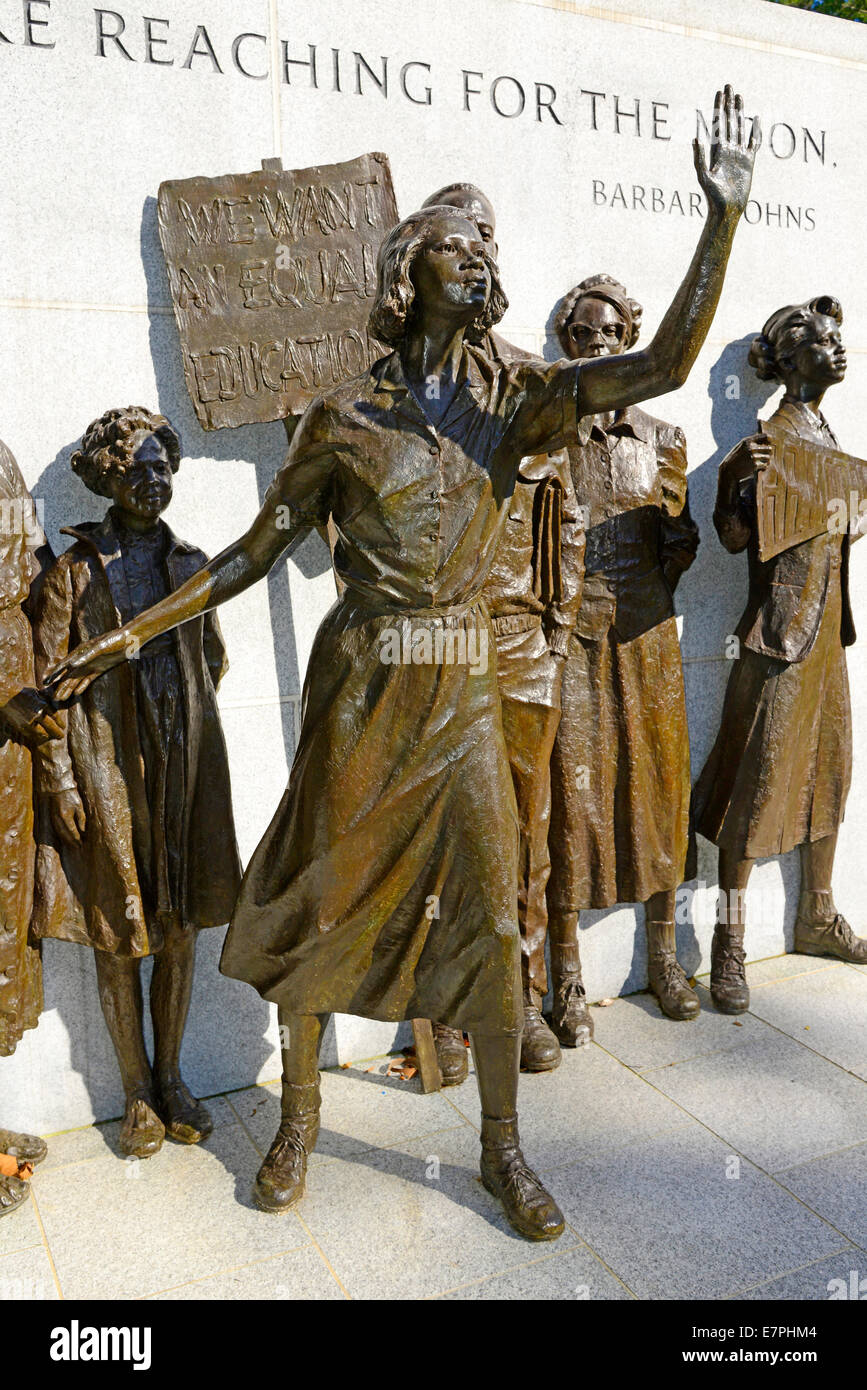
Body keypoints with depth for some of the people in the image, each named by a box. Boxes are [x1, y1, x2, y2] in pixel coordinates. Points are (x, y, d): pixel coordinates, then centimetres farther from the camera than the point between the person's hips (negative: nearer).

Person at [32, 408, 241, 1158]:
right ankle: (137, 1093, 22)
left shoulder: (191, 565, 8)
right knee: (116, 934, 6)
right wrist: (60, 778, -10)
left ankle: (171, 1077, 26)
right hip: (108, 765, -3)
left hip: (185, 760, 3)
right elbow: (49, 679, -5)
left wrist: (177, 714, 9)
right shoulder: (77, 568, -2)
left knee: (181, 927, 9)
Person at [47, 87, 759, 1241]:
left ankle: (503, 1146, 25)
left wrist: (724, 216, -15)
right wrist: (126, 636, -1)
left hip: (464, 688, 3)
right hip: (363, 686, -2)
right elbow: (256, 550, 0)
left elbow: (663, 367, -8)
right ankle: (298, 1118, 34)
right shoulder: (346, 416, -3)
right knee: (322, 899, 9)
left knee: (495, 913, 5)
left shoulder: (514, 398, 4)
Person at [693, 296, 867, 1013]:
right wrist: (735, 481, -32)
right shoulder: (765, 437, -9)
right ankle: (729, 943, 4)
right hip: (781, 625, -9)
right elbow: (736, 539, -16)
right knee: (758, 782, -6)